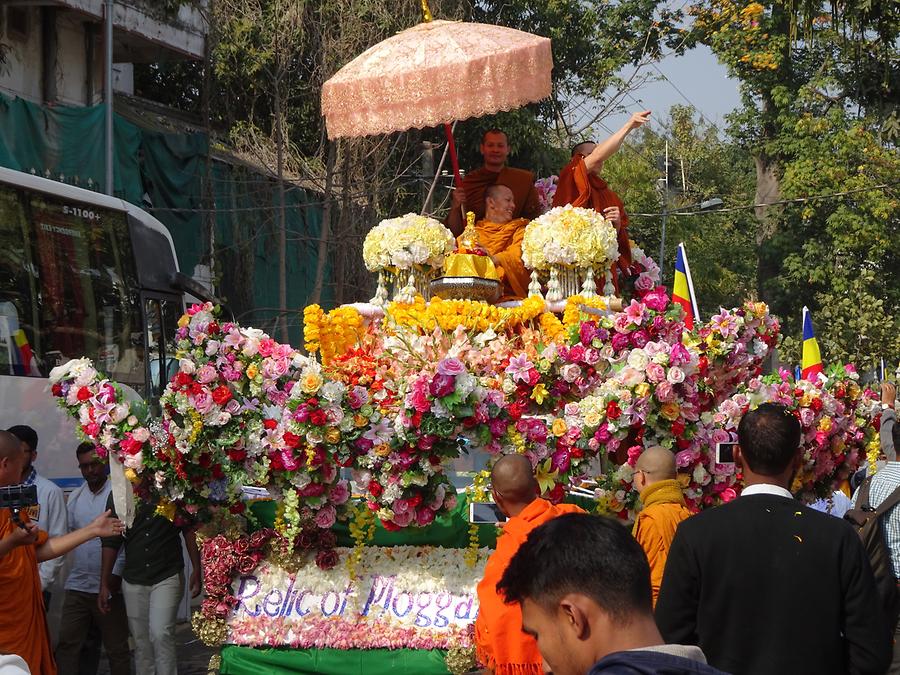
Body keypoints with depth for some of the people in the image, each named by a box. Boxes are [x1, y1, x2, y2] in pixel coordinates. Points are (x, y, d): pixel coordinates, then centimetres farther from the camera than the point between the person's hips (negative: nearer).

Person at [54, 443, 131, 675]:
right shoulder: (75, 497, 12)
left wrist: (116, 574, -18)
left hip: (109, 586, -5)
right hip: (77, 584, 5)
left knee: (117, 648, 4)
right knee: (67, 644, 2)